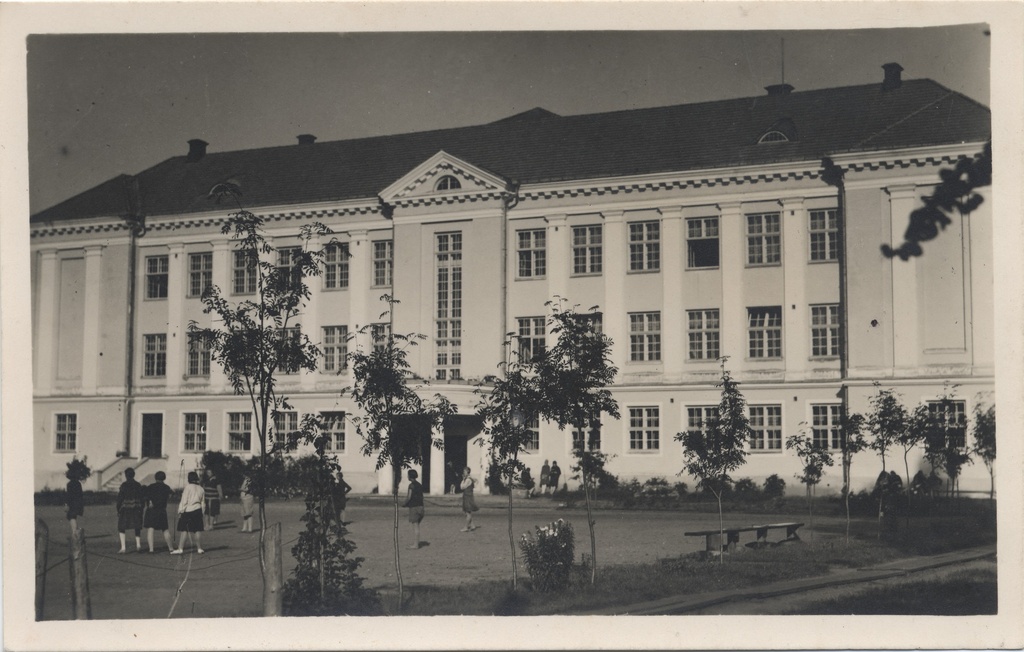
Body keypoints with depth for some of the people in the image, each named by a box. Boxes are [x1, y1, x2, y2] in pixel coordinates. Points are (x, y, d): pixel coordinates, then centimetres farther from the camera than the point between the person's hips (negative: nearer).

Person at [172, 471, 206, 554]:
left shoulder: (188, 487, -8)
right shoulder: (201, 489, 7)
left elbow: (184, 501, -10)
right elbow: (202, 503, 11)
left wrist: (180, 511, -5)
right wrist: (202, 513, 18)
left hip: (187, 511, -4)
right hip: (197, 510, 4)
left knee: (183, 530, -1)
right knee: (198, 530, 8)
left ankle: (180, 548, -2)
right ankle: (199, 548, 11)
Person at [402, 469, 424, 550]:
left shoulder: (412, 485, -12)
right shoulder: (419, 485, 13)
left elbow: (409, 497, -16)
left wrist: (404, 504, 1)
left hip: (414, 507, -8)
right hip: (420, 506, 8)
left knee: (415, 527, -6)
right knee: (416, 527, 15)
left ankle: (416, 545, -4)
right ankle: (417, 543, 17)